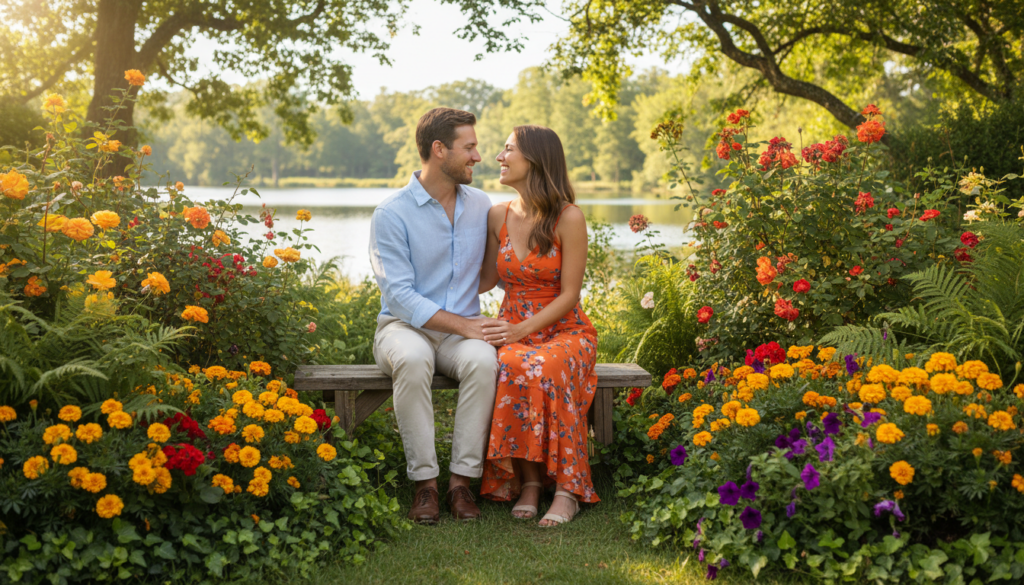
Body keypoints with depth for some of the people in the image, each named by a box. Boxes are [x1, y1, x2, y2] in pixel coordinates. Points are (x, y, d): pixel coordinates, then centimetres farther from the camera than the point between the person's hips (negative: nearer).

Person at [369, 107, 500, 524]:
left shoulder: (481, 205, 9)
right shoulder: (391, 214, -7)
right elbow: (400, 297, -14)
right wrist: (463, 324, -22)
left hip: (462, 330, 3)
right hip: (405, 326, -3)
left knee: (482, 361, -33)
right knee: (412, 359, -39)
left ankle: (462, 480, -26)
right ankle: (425, 481, -27)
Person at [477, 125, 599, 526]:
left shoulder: (568, 218, -8)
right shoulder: (498, 216, 6)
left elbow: (569, 295, -9)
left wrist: (522, 330, -19)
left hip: (563, 331, -3)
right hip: (514, 330, 3)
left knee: (545, 369, -37)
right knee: (510, 367, -34)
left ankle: (566, 489, -28)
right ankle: (527, 481, -24)